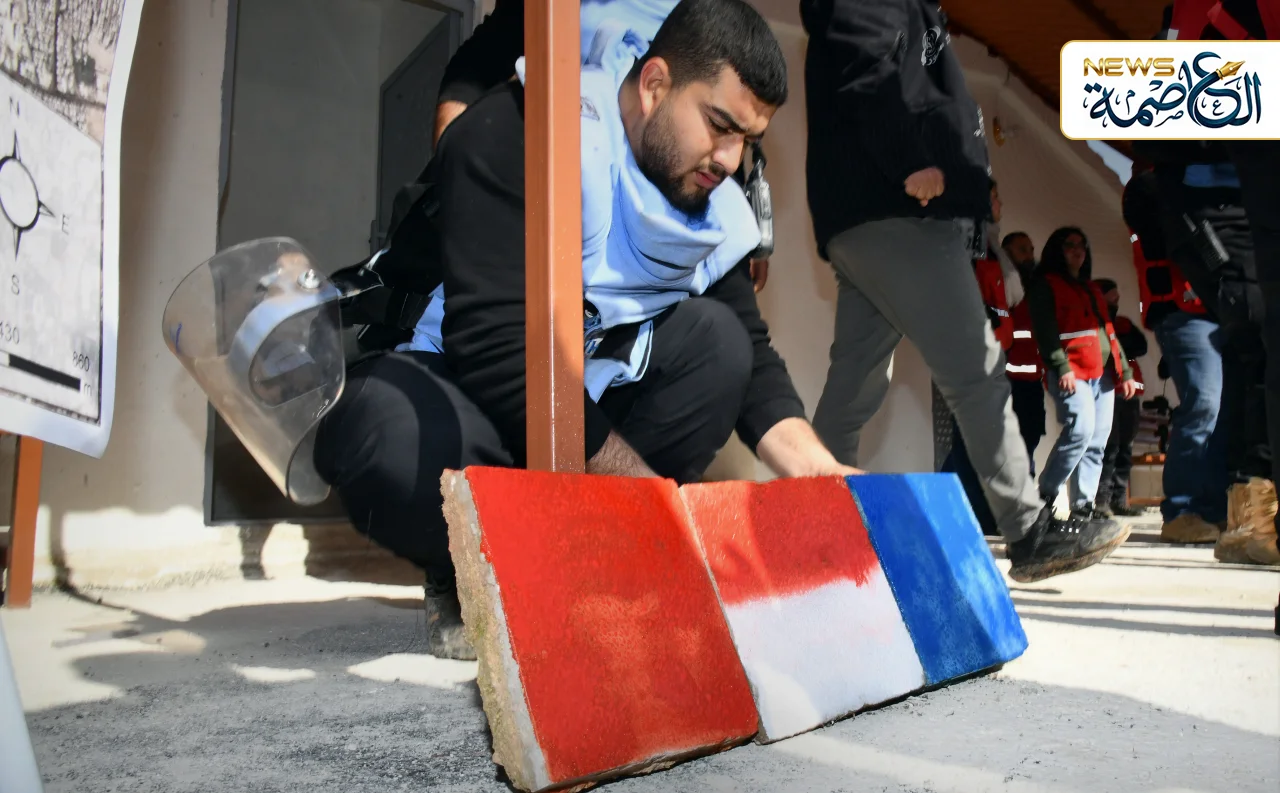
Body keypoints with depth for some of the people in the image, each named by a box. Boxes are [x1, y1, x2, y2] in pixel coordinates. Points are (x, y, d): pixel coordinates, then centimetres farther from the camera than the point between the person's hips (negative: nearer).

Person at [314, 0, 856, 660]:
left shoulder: (713, 210, 0)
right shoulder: (513, 134, -22)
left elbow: (753, 358, 2)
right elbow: (495, 346, -30)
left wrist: (814, 469, -18)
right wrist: (658, 497, -29)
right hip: (451, 394, -6)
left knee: (717, 338, -14)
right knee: (394, 434, -39)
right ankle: (466, 585, -5)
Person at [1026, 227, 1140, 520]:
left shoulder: (1092, 289, 28)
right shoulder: (1046, 286, 5)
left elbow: (1109, 332, 28)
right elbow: (1045, 330, -8)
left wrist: (1124, 371, 19)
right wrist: (1061, 367, -19)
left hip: (1103, 374, 8)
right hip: (1072, 373, -8)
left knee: (1097, 442, 0)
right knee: (1080, 431, -24)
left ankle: (1083, 506, 1)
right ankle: (1044, 497, -12)